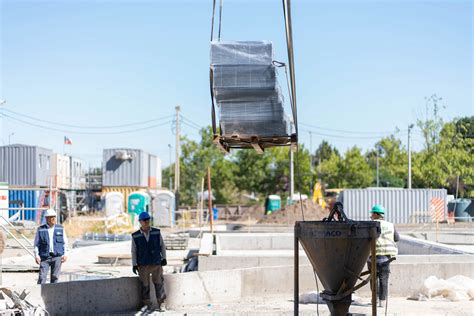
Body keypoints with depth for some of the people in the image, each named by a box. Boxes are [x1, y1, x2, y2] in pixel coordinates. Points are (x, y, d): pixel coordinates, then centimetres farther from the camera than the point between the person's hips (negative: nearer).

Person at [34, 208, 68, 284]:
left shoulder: (60, 229, 11)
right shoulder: (40, 229, 6)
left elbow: (65, 243, 12)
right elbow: (36, 244, 7)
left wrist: (65, 254, 3)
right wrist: (36, 255, -3)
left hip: (57, 256, 1)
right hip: (44, 257, -1)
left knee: (55, 277, 1)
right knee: (42, 277, -8)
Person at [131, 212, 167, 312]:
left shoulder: (157, 232, 2)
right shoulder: (135, 236, 1)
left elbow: (162, 246, 10)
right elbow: (134, 251, 6)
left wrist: (164, 258, 3)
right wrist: (134, 265, 2)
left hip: (156, 263, 0)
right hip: (143, 265, 0)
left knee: (159, 283, 1)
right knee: (145, 285, 4)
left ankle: (161, 304, 10)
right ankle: (147, 304, 15)